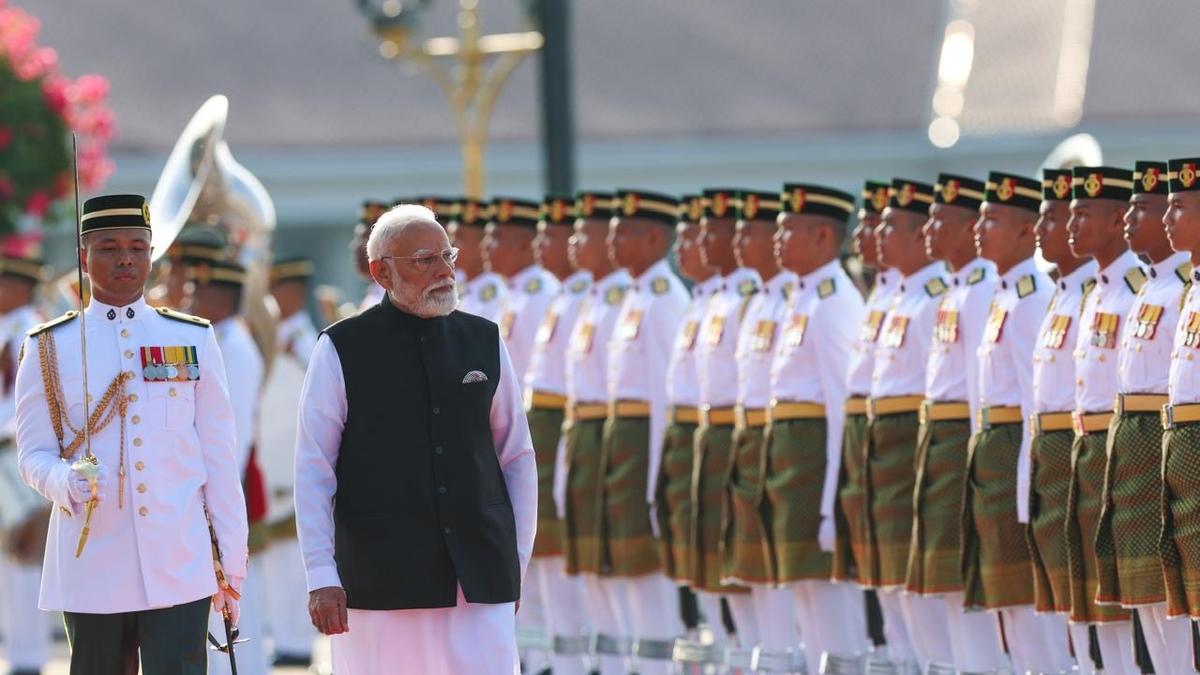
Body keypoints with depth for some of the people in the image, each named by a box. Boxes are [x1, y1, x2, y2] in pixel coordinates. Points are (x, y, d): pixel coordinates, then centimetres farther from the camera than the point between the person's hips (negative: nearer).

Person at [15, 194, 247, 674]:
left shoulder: (194, 340, 9)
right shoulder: (48, 348, 6)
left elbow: (219, 456, 10)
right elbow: (34, 455, 4)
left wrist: (231, 561, 7)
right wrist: (67, 483, -19)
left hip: (180, 567, 0)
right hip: (91, 567, 0)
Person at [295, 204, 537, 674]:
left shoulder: (484, 342, 9)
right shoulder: (342, 350, -1)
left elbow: (518, 458, 15)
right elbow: (313, 471, -3)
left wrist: (516, 563, 12)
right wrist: (321, 577, -10)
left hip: (481, 581, 3)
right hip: (381, 580, -3)